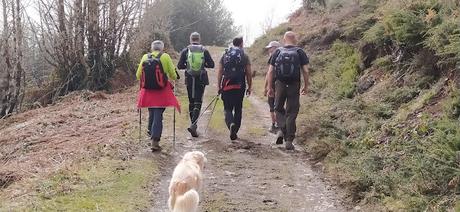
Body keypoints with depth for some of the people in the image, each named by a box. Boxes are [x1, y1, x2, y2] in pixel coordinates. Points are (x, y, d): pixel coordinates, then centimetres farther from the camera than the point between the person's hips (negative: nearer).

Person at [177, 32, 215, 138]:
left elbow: (179, 66, -2)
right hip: (201, 80, -1)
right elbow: (211, 65, -1)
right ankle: (193, 125, -20)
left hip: (190, 80, 1)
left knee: (191, 102, 15)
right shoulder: (204, 51, -1)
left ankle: (193, 124, 20)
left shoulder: (185, 51, -1)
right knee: (198, 103, -2)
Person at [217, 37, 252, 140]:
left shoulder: (225, 55, 7)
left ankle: (231, 124, -22)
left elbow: (219, 72, 5)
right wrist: (249, 87, 8)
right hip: (240, 86, -1)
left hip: (226, 86, 1)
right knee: (238, 109, 11)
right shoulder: (244, 56, 2)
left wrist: (219, 86, 10)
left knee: (227, 109, 7)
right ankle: (235, 131, 12)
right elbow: (249, 73, 0)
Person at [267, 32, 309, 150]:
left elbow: (271, 71, 2)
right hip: (294, 85, 0)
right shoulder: (300, 52, 2)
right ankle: (289, 141, 5)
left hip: (280, 84, 1)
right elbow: (305, 71, -3)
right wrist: (306, 86, 7)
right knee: (291, 113, 5)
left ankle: (281, 130, -2)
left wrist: (270, 87, 7)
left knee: (279, 109, 19)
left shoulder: (277, 52, 5)